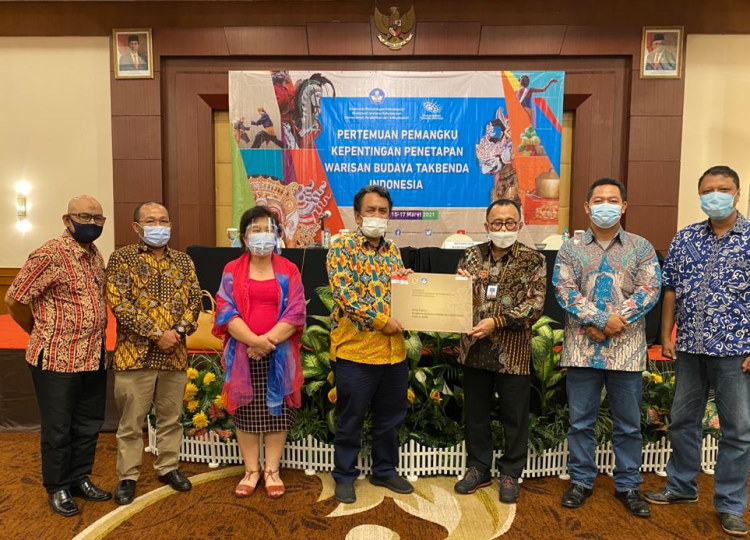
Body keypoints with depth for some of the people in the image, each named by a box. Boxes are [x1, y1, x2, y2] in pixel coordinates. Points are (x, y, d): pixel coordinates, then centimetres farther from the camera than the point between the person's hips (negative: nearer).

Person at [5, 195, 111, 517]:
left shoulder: (96, 255, 8)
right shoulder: (49, 255, -16)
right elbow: (13, 300, -11)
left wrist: (94, 339, 15)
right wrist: (42, 333, 3)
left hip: (94, 358, 7)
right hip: (56, 358, -7)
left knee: (88, 424, 17)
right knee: (57, 429, 9)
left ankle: (80, 479, 33)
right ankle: (57, 488, 26)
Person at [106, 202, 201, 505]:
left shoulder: (183, 261, 9)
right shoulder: (122, 258, -4)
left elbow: (195, 299, 5)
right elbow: (119, 305, -14)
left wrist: (180, 329, -13)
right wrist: (157, 333, -18)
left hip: (175, 354, 4)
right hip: (135, 353, -3)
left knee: (171, 418, 15)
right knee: (131, 421, 8)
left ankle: (168, 467, 32)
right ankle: (127, 476, 24)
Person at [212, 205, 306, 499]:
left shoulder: (289, 271, 4)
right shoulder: (232, 271, 5)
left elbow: (295, 313, -4)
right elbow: (225, 311, -5)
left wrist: (269, 340, -16)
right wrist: (253, 341, -18)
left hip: (279, 354, 0)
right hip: (243, 353, 0)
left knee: (277, 412, 6)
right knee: (246, 413, 7)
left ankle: (272, 471, 21)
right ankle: (251, 471, 22)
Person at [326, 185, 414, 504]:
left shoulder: (393, 251, 13)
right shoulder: (342, 247, -5)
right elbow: (342, 292, -17)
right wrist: (380, 320, -19)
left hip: (394, 349, 6)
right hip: (355, 348, -5)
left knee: (390, 417, 17)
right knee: (350, 418, 8)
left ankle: (385, 471, 35)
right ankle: (344, 476, 26)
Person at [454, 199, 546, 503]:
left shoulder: (533, 260, -3)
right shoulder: (472, 255, 6)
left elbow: (535, 305, -12)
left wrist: (496, 322, -22)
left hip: (513, 352, -3)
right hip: (475, 349, 3)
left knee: (514, 417, 10)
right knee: (475, 413, 14)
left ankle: (510, 474, 29)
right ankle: (478, 469, 32)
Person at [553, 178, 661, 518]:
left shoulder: (641, 248, 7)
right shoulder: (570, 249, 6)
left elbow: (649, 290, -4)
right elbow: (564, 291, -6)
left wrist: (617, 319, -16)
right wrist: (600, 320, -17)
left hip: (626, 348, 0)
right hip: (582, 347, 0)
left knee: (628, 422, 10)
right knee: (580, 420, 8)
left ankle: (628, 485, 25)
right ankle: (581, 480, 23)